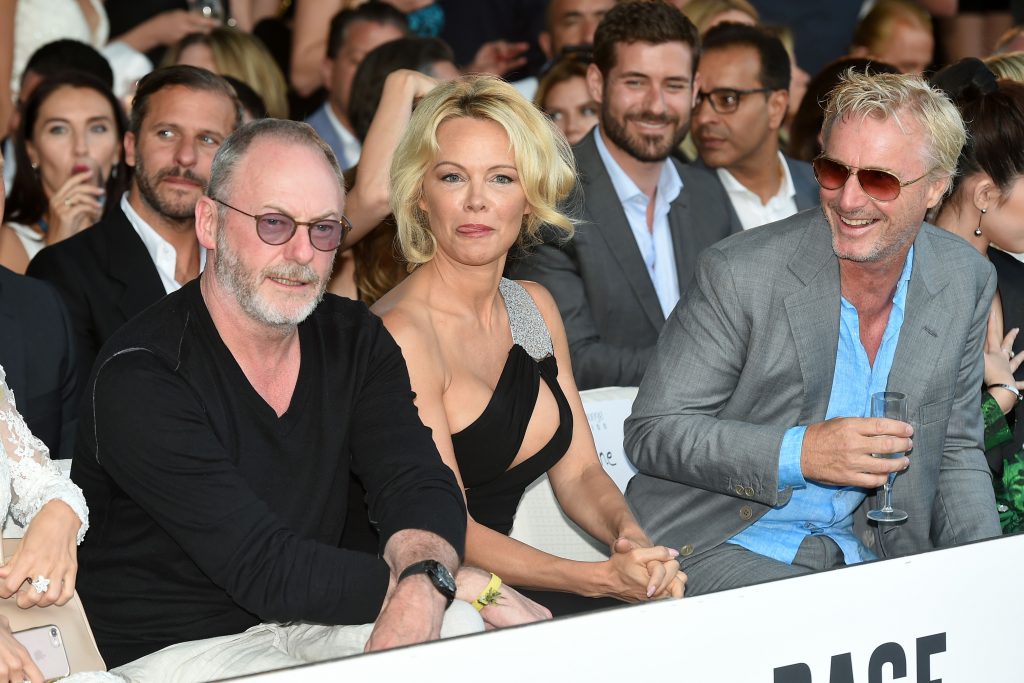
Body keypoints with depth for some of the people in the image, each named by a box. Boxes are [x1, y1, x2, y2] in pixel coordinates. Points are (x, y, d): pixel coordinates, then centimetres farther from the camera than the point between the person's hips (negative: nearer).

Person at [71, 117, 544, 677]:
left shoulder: (354, 340, 3)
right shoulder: (139, 378, -19)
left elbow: (421, 488, -8)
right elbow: (264, 569, -23)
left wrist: (420, 591, -32)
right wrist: (459, 583, -22)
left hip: (308, 623, 6)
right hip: (169, 647, -6)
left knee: (471, 630, -18)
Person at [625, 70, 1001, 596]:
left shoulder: (965, 281, 2)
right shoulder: (741, 272, -14)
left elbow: (955, 449, 13)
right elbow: (652, 433, -11)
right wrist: (800, 453, -24)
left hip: (865, 555, 5)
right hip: (722, 546, -5)